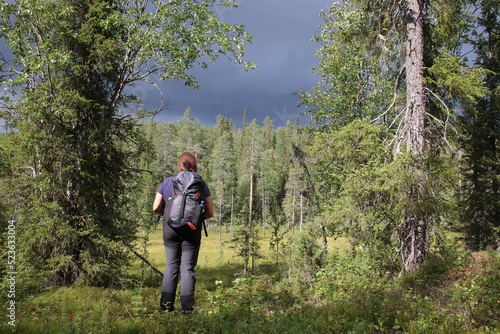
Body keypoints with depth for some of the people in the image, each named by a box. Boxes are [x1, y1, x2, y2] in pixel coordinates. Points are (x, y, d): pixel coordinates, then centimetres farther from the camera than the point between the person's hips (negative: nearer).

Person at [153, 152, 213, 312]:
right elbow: (210, 212, -3)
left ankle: (166, 305, 11)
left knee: (171, 266, 12)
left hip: (170, 228, 2)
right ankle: (187, 307, 4)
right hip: (192, 231, -1)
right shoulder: (201, 185, -3)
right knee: (188, 268, 5)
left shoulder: (167, 182, 0)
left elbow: (156, 208, 0)